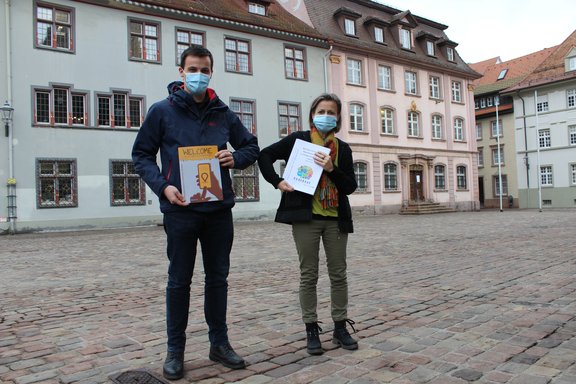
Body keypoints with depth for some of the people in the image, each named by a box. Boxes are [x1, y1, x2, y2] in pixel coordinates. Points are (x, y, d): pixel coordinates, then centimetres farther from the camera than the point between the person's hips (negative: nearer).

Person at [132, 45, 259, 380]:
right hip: (181, 209, -3)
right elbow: (142, 155, 2)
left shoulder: (223, 113, 9)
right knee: (180, 281, 6)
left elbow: (252, 147, 16)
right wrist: (163, 186, -14)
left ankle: (219, 343, 27)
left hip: (219, 209, 3)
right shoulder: (163, 111, 1)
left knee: (218, 278, 12)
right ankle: (175, 349, 22)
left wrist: (235, 158, -6)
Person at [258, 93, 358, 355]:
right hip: (306, 217, -3)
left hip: (336, 218, 3)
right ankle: (312, 331, 15)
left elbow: (350, 187, 2)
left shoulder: (343, 149, 9)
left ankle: (340, 328, 22)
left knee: (339, 274, 8)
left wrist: (331, 169, -13)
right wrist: (278, 181, -8)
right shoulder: (298, 140, 2)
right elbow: (265, 156, 3)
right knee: (309, 275, 4)